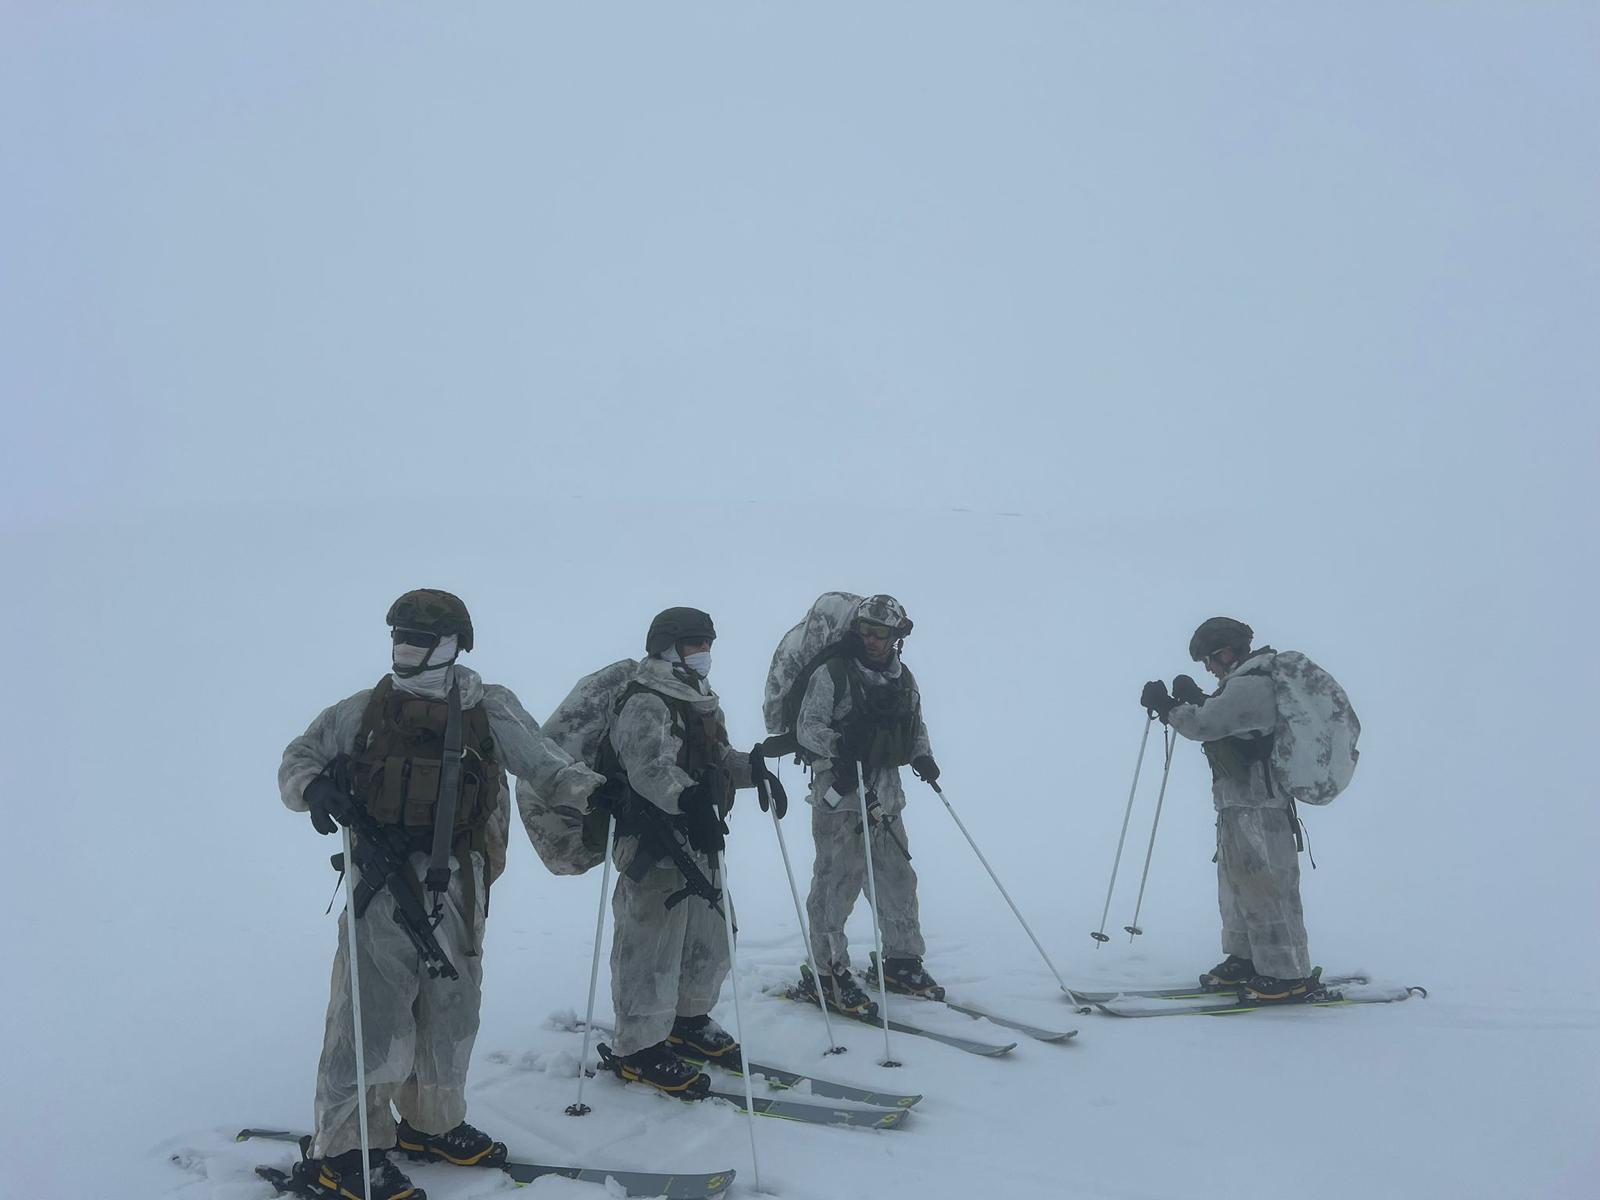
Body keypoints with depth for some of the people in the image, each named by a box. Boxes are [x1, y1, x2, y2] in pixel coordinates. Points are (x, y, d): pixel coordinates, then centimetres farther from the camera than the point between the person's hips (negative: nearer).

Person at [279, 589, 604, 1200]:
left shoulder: (489, 709, 5)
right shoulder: (364, 710, 5)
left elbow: (543, 760, 4)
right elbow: (297, 760, 9)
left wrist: (589, 788, -14)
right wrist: (314, 786, -13)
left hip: (456, 885, 2)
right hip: (382, 879, -2)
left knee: (450, 1005, 13)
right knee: (374, 1008, -5)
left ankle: (431, 1121, 34)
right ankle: (343, 1150, 9)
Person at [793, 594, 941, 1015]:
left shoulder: (904, 681, 14)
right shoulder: (831, 675, -6)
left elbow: (917, 729, 25)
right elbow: (808, 727, -10)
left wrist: (922, 756, 6)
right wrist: (838, 744, -27)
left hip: (886, 794, 7)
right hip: (839, 792, -6)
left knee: (898, 878, 13)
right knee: (837, 881, -6)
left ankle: (902, 959, 28)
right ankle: (826, 971, 4)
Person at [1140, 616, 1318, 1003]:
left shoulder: (1250, 685, -19)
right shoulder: (1252, 681, 15)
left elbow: (1202, 724, -20)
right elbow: (1219, 721, 23)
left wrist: (1165, 706, -6)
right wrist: (1193, 698, 10)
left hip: (1255, 807, -11)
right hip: (1241, 804, 11)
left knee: (1262, 888, -6)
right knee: (1236, 884, 18)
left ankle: (1289, 976, 1)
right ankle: (1245, 960, 29)